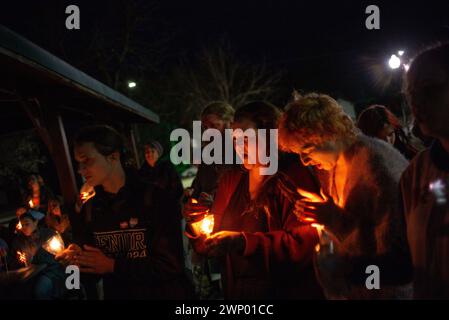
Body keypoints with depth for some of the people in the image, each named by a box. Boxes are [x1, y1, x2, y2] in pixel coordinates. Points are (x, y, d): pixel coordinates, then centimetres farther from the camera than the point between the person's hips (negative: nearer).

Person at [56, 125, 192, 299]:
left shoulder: (154, 199, -16)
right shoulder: (89, 210, -1)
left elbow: (171, 264, -20)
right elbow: (92, 272, 3)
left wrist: (113, 266, -23)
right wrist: (76, 261, -18)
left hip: (162, 293, -4)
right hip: (116, 294, 5)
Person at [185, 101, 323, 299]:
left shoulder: (294, 179, -12)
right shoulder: (230, 180, 7)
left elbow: (304, 244, -22)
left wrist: (244, 242, -29)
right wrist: (201, 234, -11)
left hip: (287, 291, -5)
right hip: (235, 292, 5)